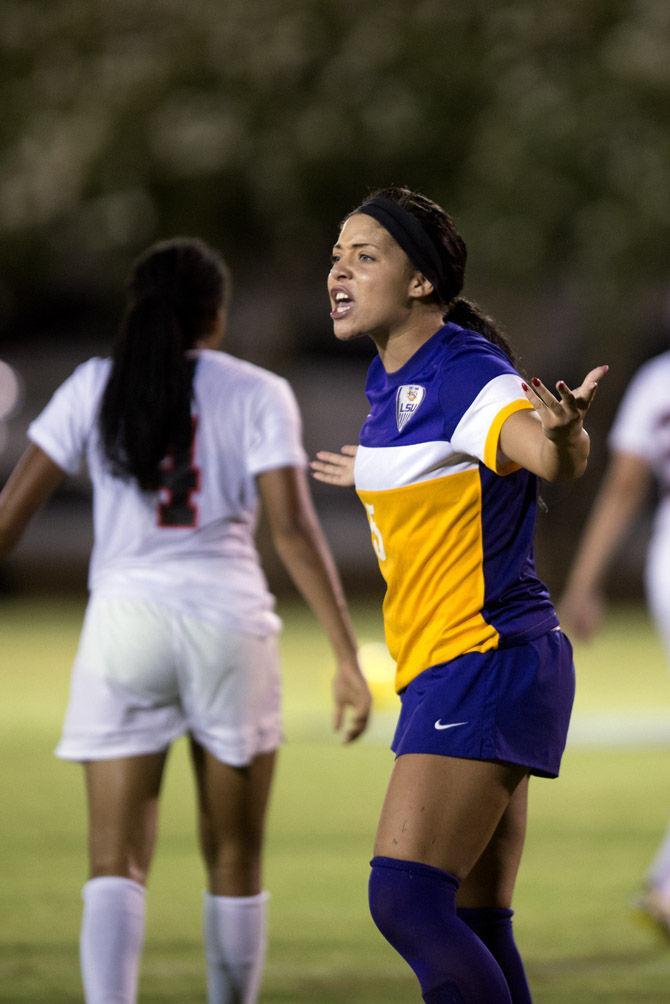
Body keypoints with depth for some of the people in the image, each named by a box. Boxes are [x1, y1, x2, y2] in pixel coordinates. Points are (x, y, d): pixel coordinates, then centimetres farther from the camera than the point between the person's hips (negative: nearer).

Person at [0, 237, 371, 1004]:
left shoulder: (94, 387, 7)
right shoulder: (257, 394, 1)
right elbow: (293, 528, -8)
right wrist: (347, 658, -8)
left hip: (124, 623, 1)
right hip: (227, 623, -1)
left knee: (116, 862, -2)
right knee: (233, 855, 14)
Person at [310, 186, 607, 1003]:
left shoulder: (469, 376, -17)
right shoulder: (391, 384, 10)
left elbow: (552, 458, -36)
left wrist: (563, 432, -59)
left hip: (486, 667, -9)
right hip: (444, 677, 9)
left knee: (404, 897, -19)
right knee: (472, 927, 7)